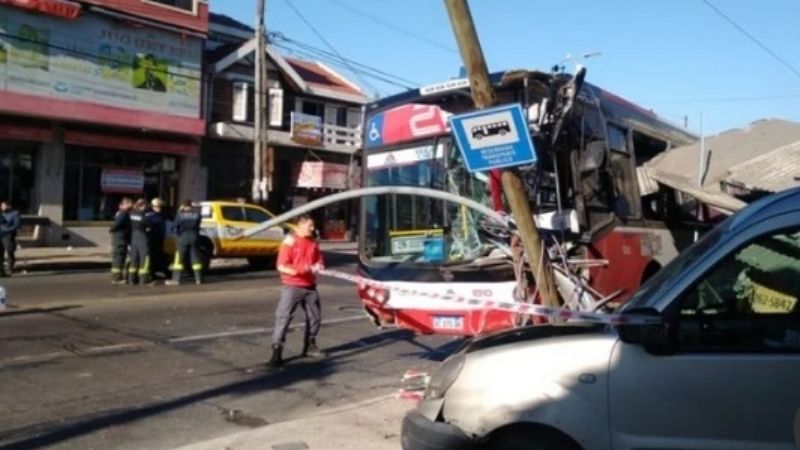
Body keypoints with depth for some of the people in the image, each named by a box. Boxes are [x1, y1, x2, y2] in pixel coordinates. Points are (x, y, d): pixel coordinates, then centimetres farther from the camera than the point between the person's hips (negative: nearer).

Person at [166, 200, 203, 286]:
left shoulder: (180, 214, -8)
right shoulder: (196, 214, 1)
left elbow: (176, 225, -2)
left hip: (183, 237, -3)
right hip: (194, 237, 3)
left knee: (179, 258, 1)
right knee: (195, 258, 8)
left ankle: (176, 279, -3)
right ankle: (198, 279, 9)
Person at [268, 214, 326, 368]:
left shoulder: (313, 242, 8)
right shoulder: (289, 242, -10)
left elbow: (319, 259, 18)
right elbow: (282, 266, -15)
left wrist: (319, 266, -6)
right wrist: (300, 270, -27)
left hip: (310, 286, 6)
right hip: (292, 286, -6)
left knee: (315, 316, 13)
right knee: (283, 317, -8)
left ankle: (310, 346, 30)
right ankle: (277, 352, -5)